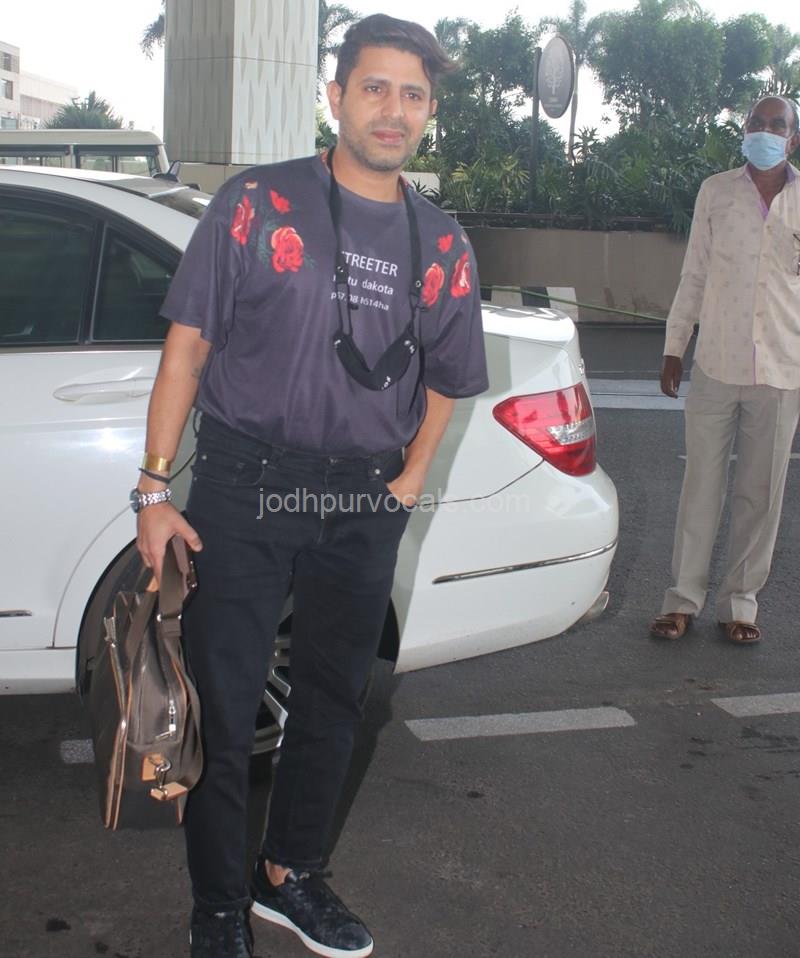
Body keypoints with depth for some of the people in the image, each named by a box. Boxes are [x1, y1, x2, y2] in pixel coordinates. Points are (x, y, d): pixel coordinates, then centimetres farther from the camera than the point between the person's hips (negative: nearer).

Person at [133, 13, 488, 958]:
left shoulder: (441, 245, 8)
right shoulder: (255, 204, -3)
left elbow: (442, 380, 18)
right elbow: (187, 346, -4)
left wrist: (407, 482, 6)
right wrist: (155, 488, -8)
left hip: (363, 507, 4)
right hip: (243, 490, -4)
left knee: (333, 702, 15)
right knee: (221, 709, -2)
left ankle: (290, 876, 35)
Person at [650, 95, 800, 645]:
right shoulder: (716, 193, 3)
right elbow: (694, 275, 8)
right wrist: (674, 347, 7)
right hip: (716, 366, 0)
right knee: (702, 485, 5)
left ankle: (741, 601, 19)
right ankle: (685, 597, 15)